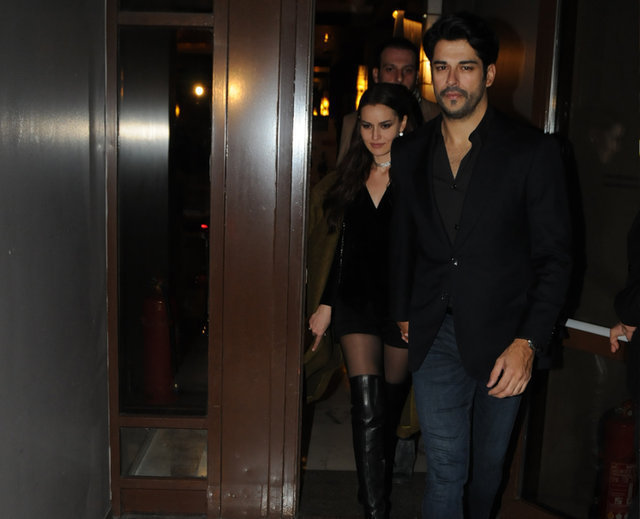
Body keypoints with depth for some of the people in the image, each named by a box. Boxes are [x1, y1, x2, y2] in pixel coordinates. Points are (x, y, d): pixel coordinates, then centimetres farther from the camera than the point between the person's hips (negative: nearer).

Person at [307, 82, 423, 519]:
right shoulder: (352, 176, 6)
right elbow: (342, 247, 11)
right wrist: (326, 304, 10)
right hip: (356, 302, 2)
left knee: (391, 405, 15)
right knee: (367, 407, -7)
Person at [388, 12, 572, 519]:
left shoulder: (534, 151, -8)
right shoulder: (410, 152, 4)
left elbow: (554, 258, -8)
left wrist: (527, 342, -16)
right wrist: (402, 312, 16)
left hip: (503, 338, -1)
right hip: (435, 336, 2)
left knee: (488, 463, 16)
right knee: (445, 467, 0)